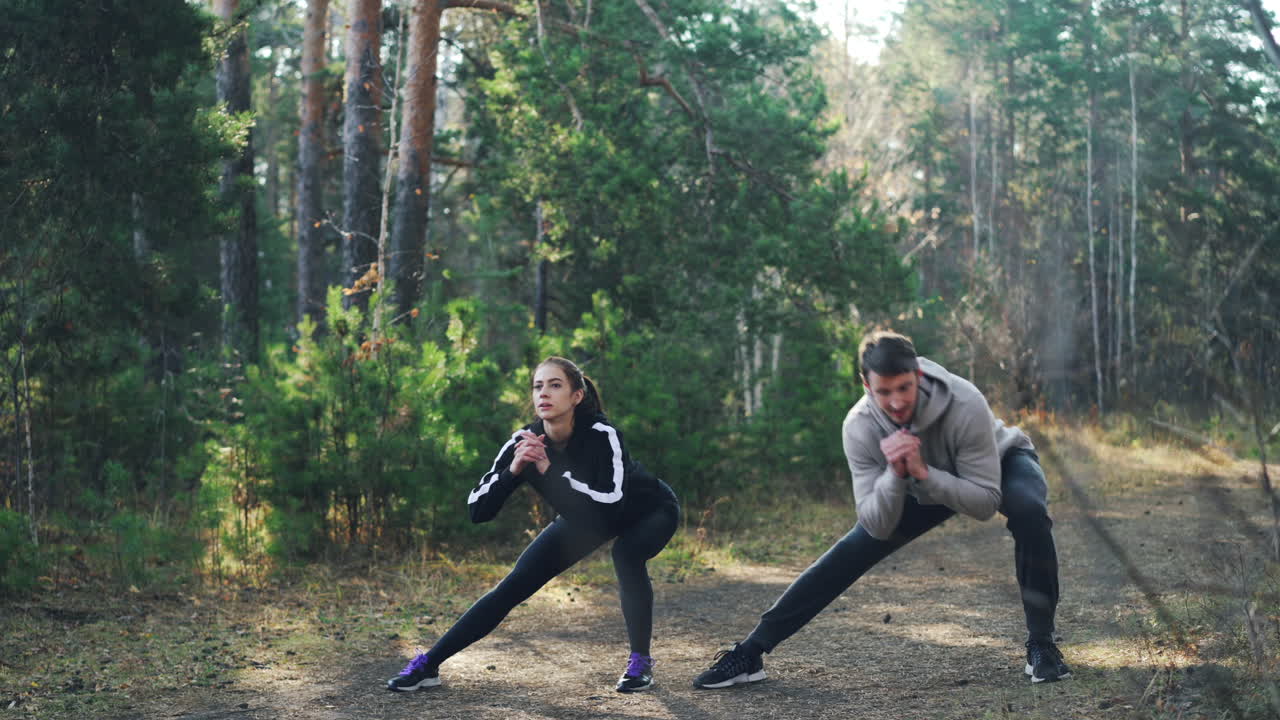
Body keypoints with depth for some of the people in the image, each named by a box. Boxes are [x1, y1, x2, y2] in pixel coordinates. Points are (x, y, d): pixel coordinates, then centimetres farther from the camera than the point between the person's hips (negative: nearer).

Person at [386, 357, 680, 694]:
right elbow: (478, 511, -24)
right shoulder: (524, 441, -25)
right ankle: (427, 664, 2)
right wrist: (513, 470, -41)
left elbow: (611, 505, -47)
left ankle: (640, 662, -18)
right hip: (585, 518, 4)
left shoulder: (601, 435, -37)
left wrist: (549, 470, -47)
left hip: (648, 512, -4)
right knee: (514, 585, -5)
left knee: (625, 553, -36)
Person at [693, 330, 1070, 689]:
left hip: (999, 462, -2)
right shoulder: (860, 427, -31)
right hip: (921, 483, 3)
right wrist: (895, 474, -46)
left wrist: (923, 472, -49)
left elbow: (986, 502, -37)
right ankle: (750, 652, -2)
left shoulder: (965, 405, -41)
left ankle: (1041, 645, -18)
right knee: (852, 552, -7)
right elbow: (878, 527, -27)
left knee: (1028, 511, -35)